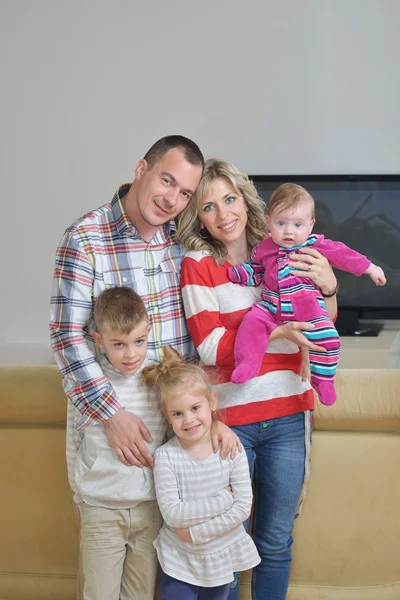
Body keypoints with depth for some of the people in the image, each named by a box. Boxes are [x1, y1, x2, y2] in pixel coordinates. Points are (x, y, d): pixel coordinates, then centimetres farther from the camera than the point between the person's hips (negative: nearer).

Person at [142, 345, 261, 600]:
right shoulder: (166, 456, -16)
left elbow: (243, 507, -14)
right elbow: (172, 514, -20)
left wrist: (196, 532, -18)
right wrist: (223, 499, -21)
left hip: (222, 558, 2)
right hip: (180, 560, -2)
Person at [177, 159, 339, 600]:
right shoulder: (197, 265, -4)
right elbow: (213, 349, -13)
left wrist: (328, 286, -5)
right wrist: (277, 331, -23)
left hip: (287, 417, 3)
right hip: (228, 418, -3)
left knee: (276, 540, 14)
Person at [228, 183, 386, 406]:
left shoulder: (316, 245, 1)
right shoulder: (264, 249, 9)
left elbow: (341, 254, 6)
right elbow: (254, 272, 22)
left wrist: (370, 268, 9)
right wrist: (237, 272, 2)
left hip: (308, 308, -2)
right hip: (272, 307, 3)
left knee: (327, 336, -23)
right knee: (252, 322, -23)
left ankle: (322, 379, -6)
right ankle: (247, 365, -15)